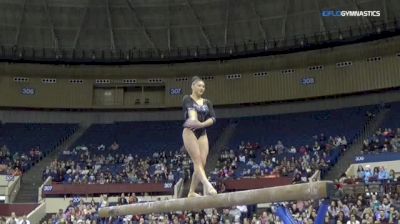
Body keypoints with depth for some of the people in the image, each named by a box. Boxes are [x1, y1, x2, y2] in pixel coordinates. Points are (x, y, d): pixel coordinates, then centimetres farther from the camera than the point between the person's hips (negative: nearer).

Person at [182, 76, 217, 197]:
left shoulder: (207, 102, 15)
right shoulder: (187, 99, 2)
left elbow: (213, 118, 1)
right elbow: (191, 109, -22)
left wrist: (202, 124, -19)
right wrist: (194, 119, -43)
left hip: (202, 133, 5)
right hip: (190, 132, -5)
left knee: (202, 163, -3)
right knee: (197, 161, -17)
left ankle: (192, 192, 5)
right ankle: (207, 185, -33)